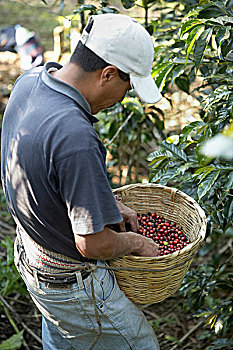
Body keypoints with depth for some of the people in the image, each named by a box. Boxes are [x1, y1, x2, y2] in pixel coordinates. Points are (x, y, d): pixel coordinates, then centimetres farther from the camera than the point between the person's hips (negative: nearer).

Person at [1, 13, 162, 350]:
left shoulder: (30, 80, -9)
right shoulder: (74, 135, -38)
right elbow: (94, 244, -30)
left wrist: (108, 202, 6)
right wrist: (136, 242, -9)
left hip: (30, 253, 9)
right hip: (72, 282, -9)